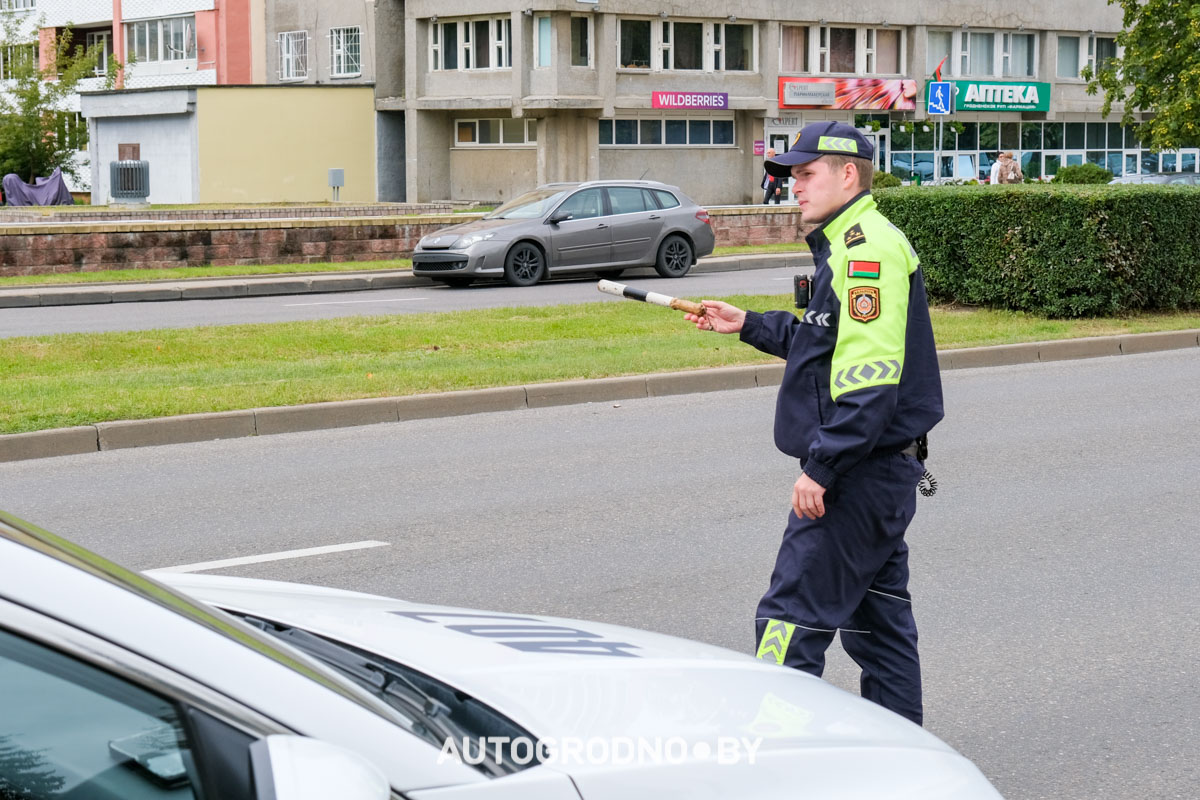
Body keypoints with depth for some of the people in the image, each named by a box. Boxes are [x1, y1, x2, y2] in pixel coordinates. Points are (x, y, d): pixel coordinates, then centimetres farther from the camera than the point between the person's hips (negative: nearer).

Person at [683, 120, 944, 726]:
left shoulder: (868, 248, -18)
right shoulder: (853, 245, 17)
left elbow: (869, 374, -26)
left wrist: (822, 466, -24)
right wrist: (749, 326, 24)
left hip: (859, 472, -11)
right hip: (883, 470, 11)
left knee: (792, 616, -8)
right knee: (876, 617, 15)